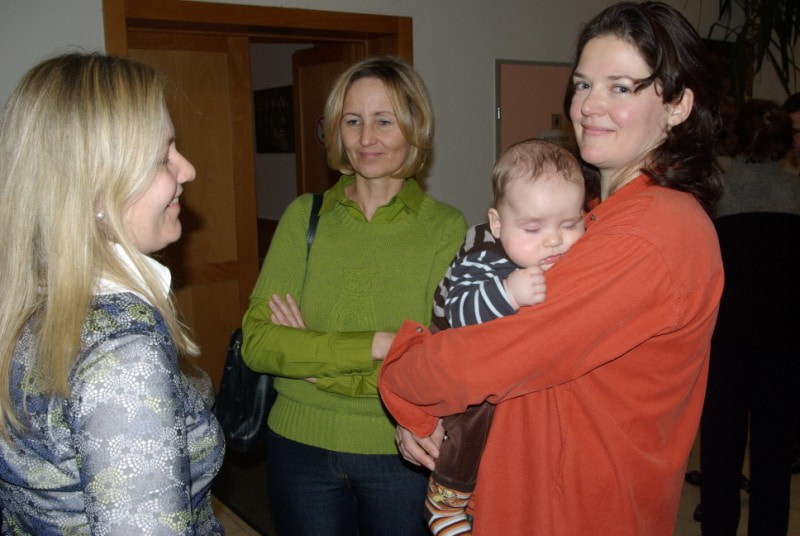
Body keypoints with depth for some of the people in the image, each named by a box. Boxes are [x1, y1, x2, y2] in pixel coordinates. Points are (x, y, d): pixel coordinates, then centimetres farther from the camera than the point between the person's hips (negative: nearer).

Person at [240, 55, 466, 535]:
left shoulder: (446, 227, -8)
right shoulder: (304, 216, -2)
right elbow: (256, 342, -12)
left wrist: (314, 360, -15)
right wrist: (379, 344, -21)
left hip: (401, 454, -1)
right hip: (300, 446, 2)